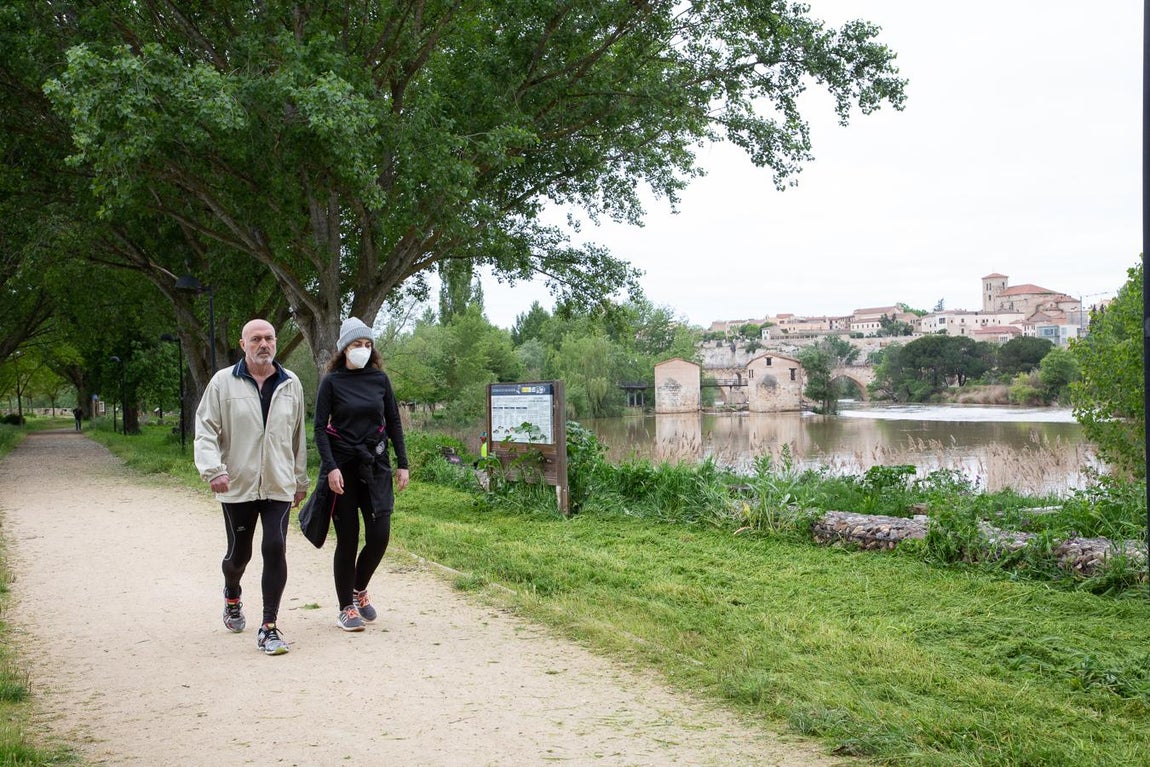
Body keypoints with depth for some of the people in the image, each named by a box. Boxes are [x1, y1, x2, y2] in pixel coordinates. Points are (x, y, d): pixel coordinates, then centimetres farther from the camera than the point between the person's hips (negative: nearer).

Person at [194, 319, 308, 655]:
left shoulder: (291, 384, 6)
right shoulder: (223, 382, -2)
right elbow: (205, 430, -4)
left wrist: (301, 481, 16)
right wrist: (213, 469, -19)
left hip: (278, 486, 1)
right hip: (237, 487, -1)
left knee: (275, 550, -10)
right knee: (239, 553, 11)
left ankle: (269, 627, -1)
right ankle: (232, 596, 46)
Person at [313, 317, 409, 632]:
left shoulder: (380, 379, 6)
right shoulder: (332, 381, -3)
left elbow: (394, 423, 10)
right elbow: (320, 427, -5)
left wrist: (402, 463, 4)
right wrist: (330, 467, -16)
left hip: (376, 465, 3)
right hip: (343, 467, -3)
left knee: (379, 536, -2)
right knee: (348, 539, 1)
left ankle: (359, 589, 25)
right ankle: (346, 608, 15)